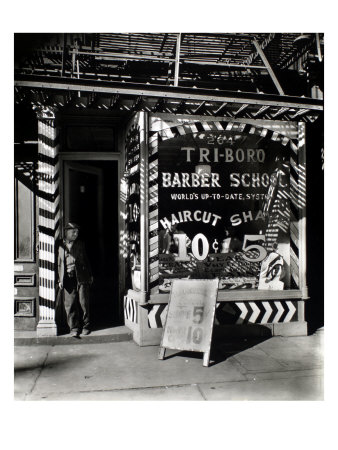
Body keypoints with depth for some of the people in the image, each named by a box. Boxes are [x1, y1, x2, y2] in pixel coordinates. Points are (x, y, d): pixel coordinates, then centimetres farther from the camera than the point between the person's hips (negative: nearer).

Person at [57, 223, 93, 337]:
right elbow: (59, 264, 9)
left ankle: (85, 326, 14)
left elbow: (86, 260, 15)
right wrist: (60, 280, 4)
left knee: (83, 303, 1)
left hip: (81, 278, 1)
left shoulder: (80, 244, 11)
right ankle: (74, 328, 9)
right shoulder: (60, 246, 6)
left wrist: (90, 275, 12)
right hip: (68, 279, 0)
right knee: (70, 305, -1)